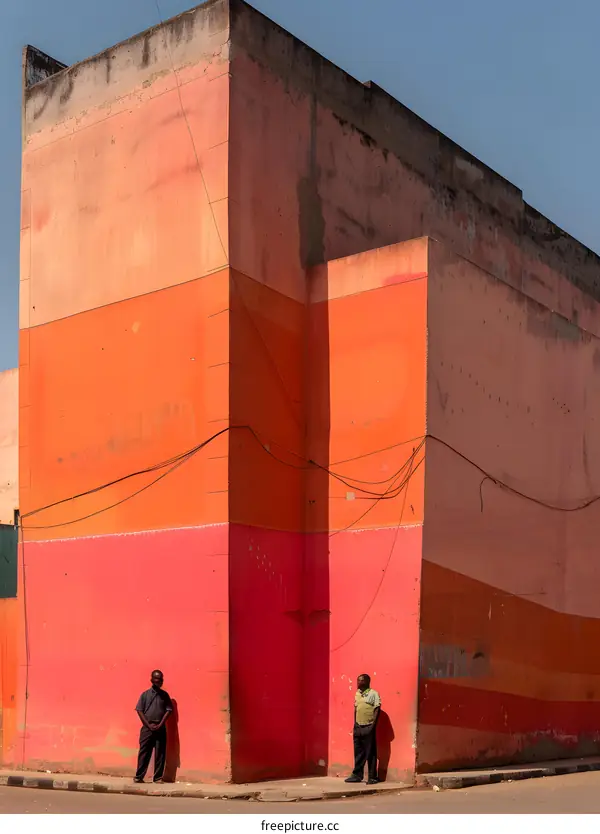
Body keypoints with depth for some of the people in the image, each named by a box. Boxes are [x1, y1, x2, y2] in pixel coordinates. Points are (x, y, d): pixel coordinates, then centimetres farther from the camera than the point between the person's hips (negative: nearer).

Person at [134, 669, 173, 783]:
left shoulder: (164, 695, 7)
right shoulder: (145, 694, 3)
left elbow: (168, 711, 3)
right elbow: (139, 711, -1)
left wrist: (160, 725, -9)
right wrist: (148, 725, -9)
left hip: (161, 728, 1)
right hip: (147, 728, -1)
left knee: (160, 754, 1)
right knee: (144, 752, -1)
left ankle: (158, 777, 6)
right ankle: (138, 776, 4)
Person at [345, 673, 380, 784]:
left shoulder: (374, 694, -7)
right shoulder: (357, 694, 12)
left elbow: (377, 710, -9)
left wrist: (373, 725, -14)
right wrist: (355, 724, 13)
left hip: (368, 727, -6)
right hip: (358, 727, 6)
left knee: (370, 753, -2)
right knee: (358, 752, 10)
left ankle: (372, 777, 3)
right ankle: (357, 775, 18)